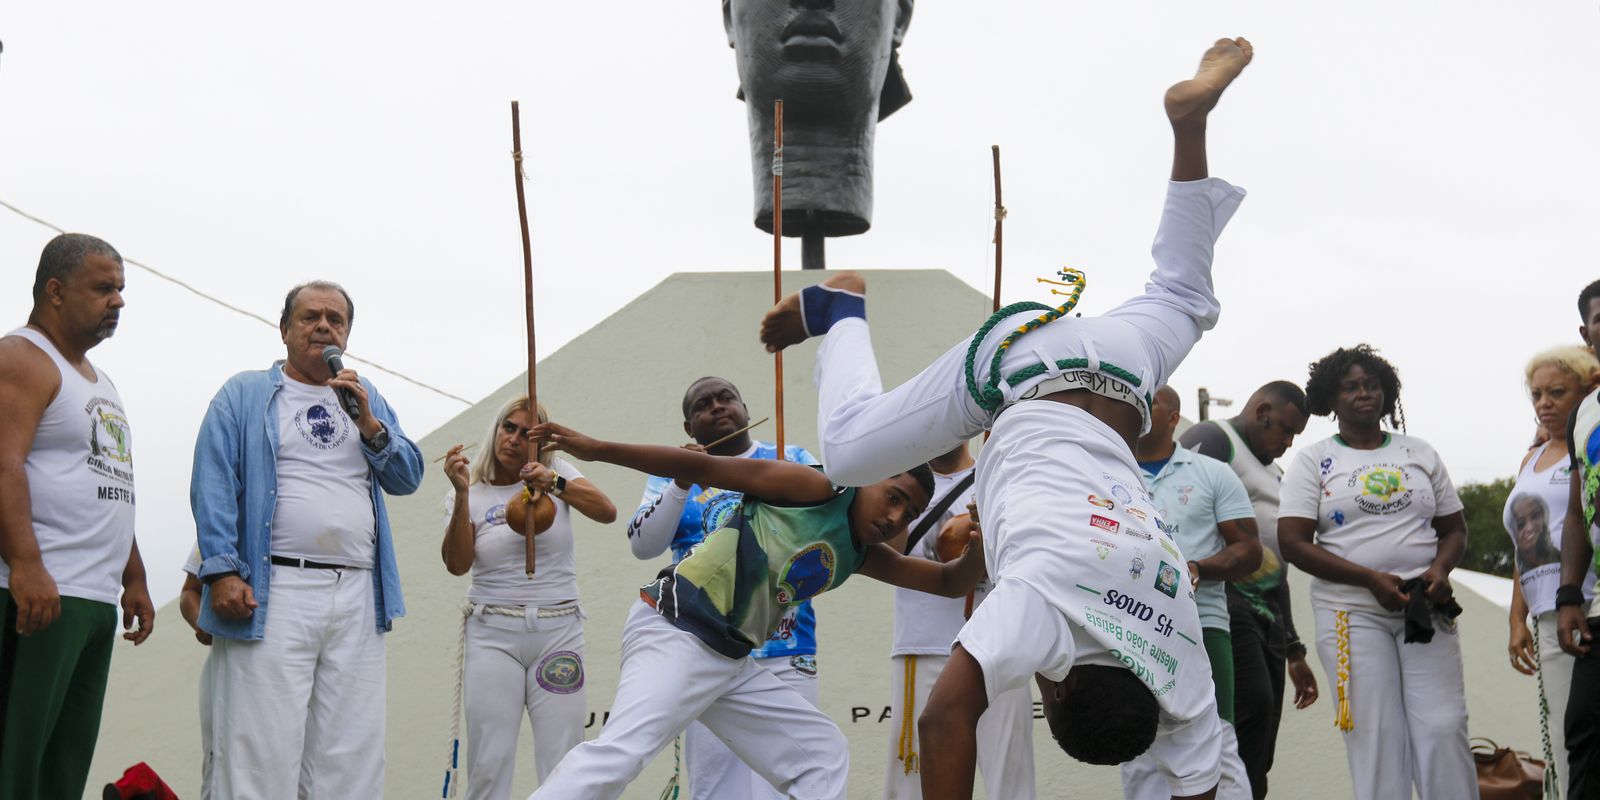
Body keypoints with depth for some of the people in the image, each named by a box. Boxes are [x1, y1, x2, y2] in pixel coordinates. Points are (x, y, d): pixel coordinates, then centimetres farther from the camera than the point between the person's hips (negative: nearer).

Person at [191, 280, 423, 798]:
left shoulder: (366, 397, 22)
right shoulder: (245, 395, 9)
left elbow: (408, 478, 15)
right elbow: (213, 487, -1)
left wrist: (369, 425, -2)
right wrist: (222, 571, -14)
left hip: (358, 597, 4)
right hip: (272, 592, -4)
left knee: (350, 756, 3)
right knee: (262, 753, -9)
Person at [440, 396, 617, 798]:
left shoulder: (556, 472, 7)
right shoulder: (472, 493, 6)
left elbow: (607, 511, -8)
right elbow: (457, 564, -9)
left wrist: (554, 484, -22)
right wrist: (462, 494, -20)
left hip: (558, 630, 0)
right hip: (492, 633, 0)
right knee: (488, 765, -6)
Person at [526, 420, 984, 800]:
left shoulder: (860, 556, 17)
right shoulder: (812, 489, -6)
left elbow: (948, 582, 20)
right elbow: (703, 467, -10)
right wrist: (598, 450, -15)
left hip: (732, 660, 9)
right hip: (674, 631, -9)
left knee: (822, 755, 13)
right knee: (620, 752, -29)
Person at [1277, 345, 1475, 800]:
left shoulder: (1419, 454, 15)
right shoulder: (1314, 461, 5)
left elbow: (1454, 528, 17)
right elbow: (1293, 542, -4)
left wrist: (1440, 569, -6)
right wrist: (1371, 579, -13)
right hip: (1352, 611, -2)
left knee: (1444, 728, -7)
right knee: (1377, 734, -6)